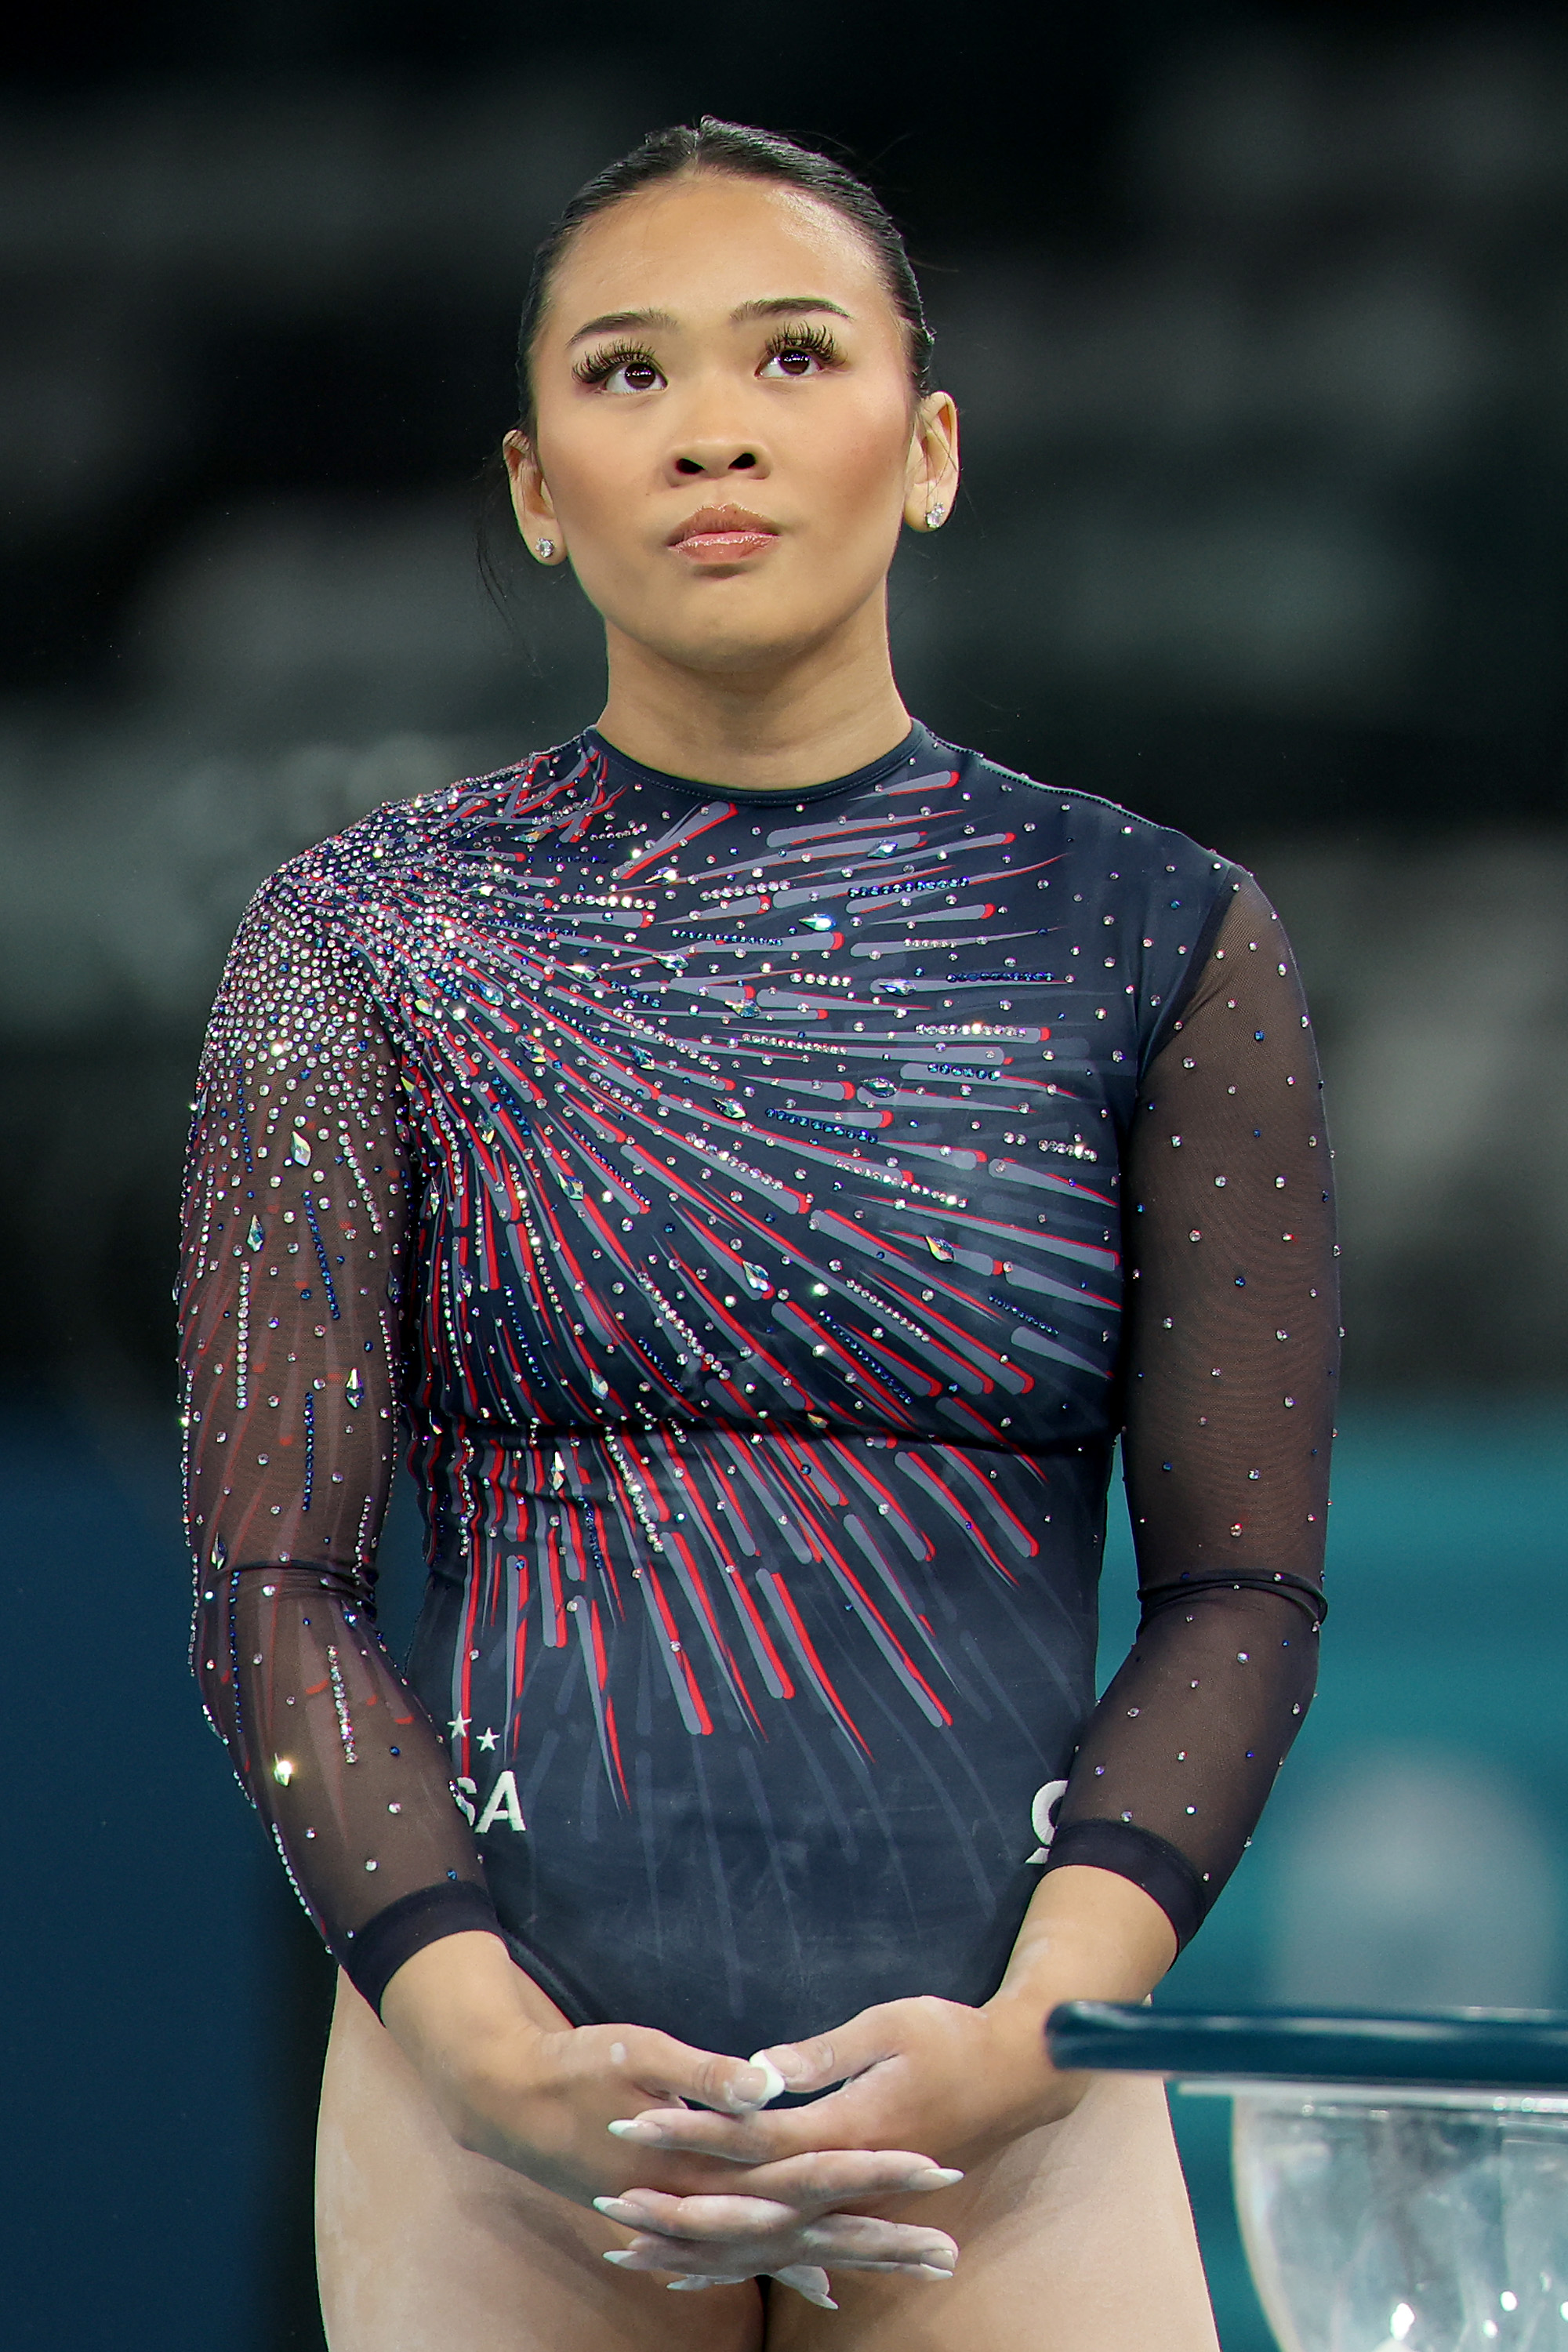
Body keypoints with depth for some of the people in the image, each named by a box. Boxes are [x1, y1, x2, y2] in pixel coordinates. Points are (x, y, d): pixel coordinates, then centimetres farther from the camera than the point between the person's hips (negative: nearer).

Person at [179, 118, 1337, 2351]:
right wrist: (490, 2054, -14)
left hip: (1011, 2088, 0)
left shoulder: (1155, 935, 5)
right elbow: (271, 1579, 0)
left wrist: (1029, 2039, -12)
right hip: (498, 2052, 0)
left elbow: (1242, 1583, 2)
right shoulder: (361, 942, 4)